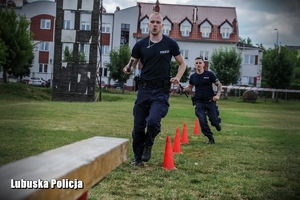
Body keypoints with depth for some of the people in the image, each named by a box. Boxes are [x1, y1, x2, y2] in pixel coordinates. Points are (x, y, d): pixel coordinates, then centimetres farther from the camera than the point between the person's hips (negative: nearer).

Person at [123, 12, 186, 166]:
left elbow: (182, 63, 9)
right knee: (138, 126, 4)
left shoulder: (170, 44, 0)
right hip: (144, 89, 2)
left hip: (162, 90, -2)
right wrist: (128, 69, -14)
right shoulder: (140, 45, 3)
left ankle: (148, 144, 12)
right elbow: (132, 64, 10)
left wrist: (177, 77, -9)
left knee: (153, 121, -22)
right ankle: (138, 158, 23)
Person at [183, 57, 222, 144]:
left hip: (210, 101, -2)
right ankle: (211, 138, 11)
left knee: (214, 120, 0)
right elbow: (190, 87, 18)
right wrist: (184, 88, -6)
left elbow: (219, 85, -1)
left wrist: (218, 95, -17)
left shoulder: (210, 74, -6)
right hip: (199, 102, 2)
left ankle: (217, 123, 40)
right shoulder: (193, 76, 3)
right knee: (202, 122, -7)